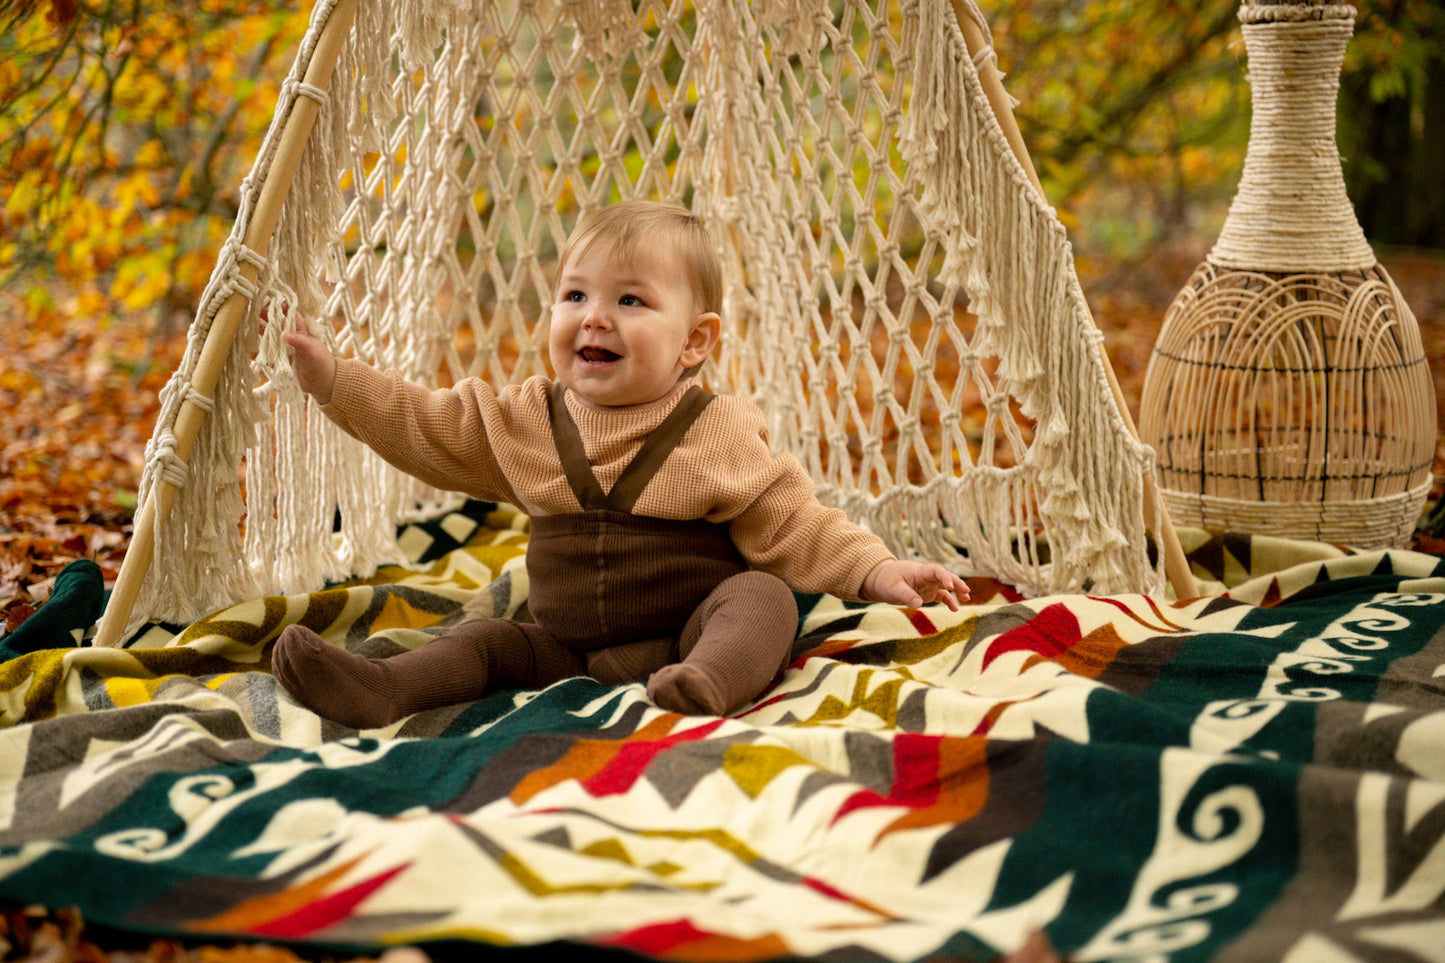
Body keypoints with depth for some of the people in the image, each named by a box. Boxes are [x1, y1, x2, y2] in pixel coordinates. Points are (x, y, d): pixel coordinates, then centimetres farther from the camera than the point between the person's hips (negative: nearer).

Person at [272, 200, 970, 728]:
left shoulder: (719, 433, -5)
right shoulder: (527, 420, 7)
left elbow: (793, 526, -5)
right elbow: (426, 427, 13)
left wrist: (879, 571, -18)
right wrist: (331, 378, 7)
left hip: (687, 630, -4)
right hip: (565, 645, 5)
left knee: (760, 595, -29)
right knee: (487, 640, -12)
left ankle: (711, 679, -57)